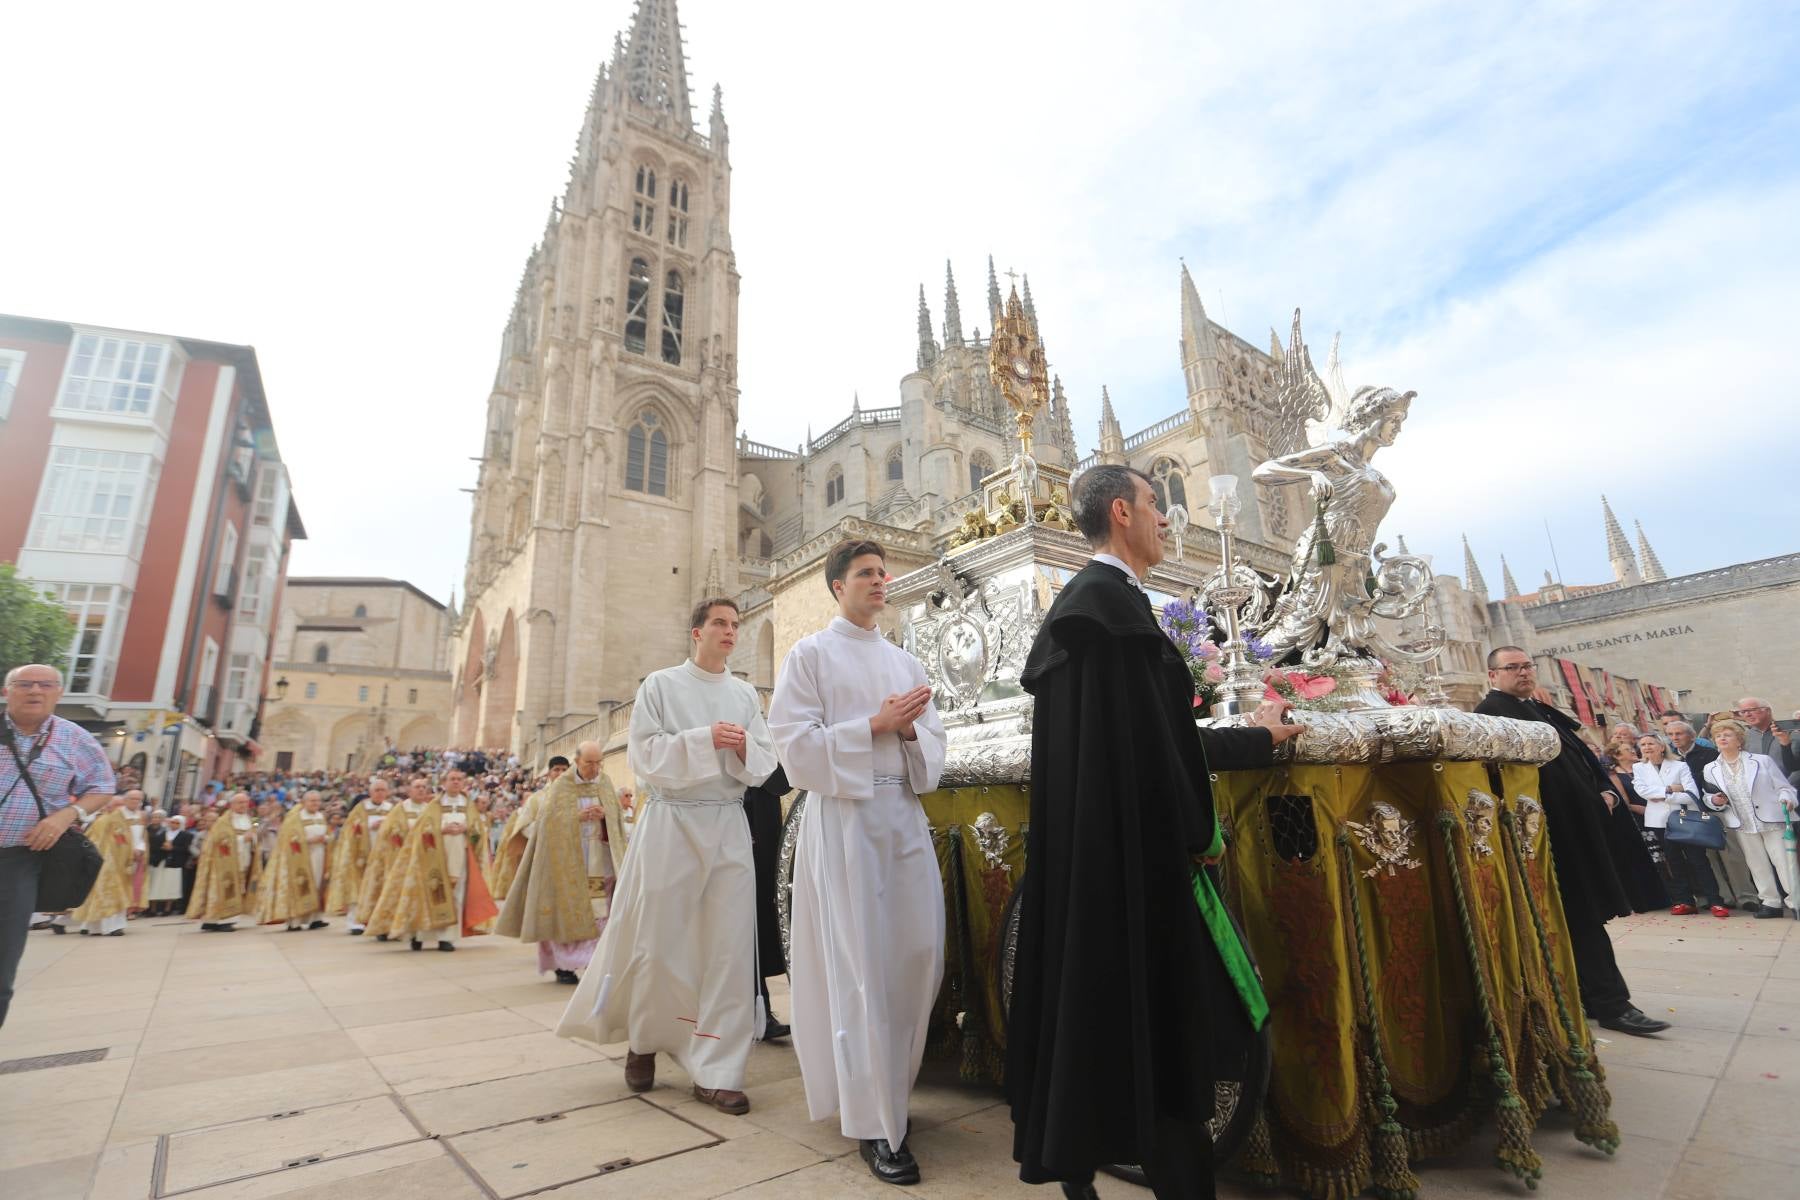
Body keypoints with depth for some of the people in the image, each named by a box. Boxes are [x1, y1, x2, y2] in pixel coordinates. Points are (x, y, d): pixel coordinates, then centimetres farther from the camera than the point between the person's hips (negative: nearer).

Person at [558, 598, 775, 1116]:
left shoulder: (746, 694, 10)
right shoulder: (660, 684, 2)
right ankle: (643, 1041, 34)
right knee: (658, 943, 7)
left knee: (729, 946, -1)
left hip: (728, 825, 3)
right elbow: (644, 753, -6)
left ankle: (716, 1071, 10)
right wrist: (705, 739, -17)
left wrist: (743, 748, -14)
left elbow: (764, 763, 7)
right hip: (671, 823, -2)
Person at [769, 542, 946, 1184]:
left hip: (905, 812, 6)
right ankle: (875, 1124, 10)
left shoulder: (904, 661, 15)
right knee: (861, 967, -2)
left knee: (919, 955, 6)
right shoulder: (810, 654, 0)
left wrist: (909, 729, -9)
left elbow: (933, 739, 13)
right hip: (844, 816, -5)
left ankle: (886, 1085, 29)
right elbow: (796, 744, -8)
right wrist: (874, 725, -15)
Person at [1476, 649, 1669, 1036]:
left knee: (1582, 917, 16)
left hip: (1579, 825, 10)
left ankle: (1587, 995, 26)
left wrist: (1607, 790, 3)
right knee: (1582, 919, -5)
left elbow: (1581, 755, 19)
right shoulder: (1491, 712, -12)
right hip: (1552, 831, -10)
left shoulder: (1541, 710, 18)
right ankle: (1611, 1004, 2)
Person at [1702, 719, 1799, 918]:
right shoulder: (1710, 769, 5)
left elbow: (1783, 787, -1)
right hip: (1743, 825, 2)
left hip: (1772, 820, -2)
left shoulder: (1762, 761, 0)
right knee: (1758, 865, 8)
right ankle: (1770, 902, 17)